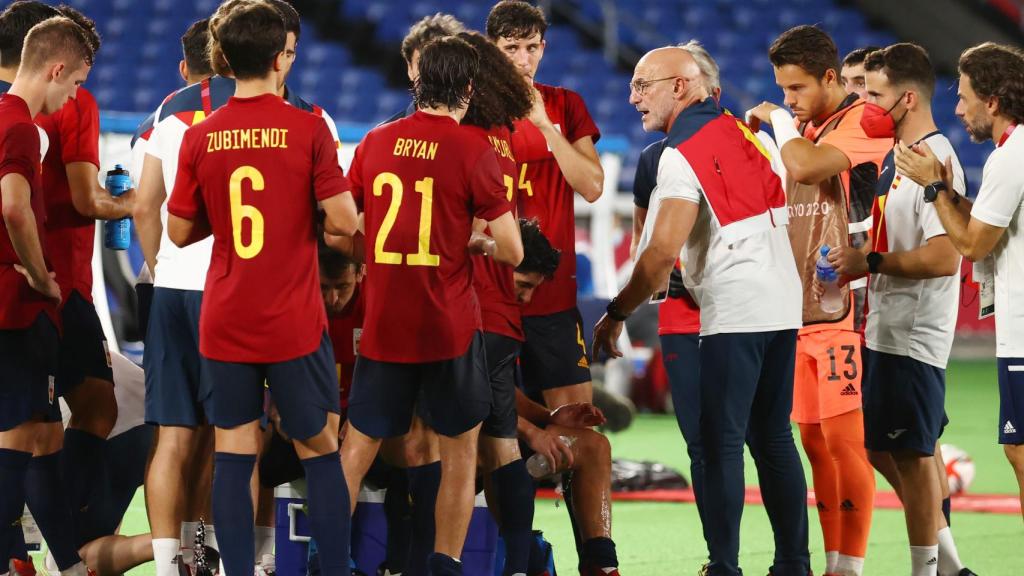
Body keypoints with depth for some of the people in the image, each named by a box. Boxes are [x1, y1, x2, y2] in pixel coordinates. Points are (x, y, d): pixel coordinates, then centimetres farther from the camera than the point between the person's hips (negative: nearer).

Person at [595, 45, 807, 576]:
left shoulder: (683, 156, -10)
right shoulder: (747, 134, 13)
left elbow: (662, 252, -17)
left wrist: (615, 314, -8)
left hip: (733, 313, -8)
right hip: (783, 306, 8)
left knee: (721, 444, -4)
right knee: (773, 438, 13)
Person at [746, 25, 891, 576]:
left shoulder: (863, 122, -9)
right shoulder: (800, 128, 17)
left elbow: (806, 166, -26)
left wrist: (777, 119, -9)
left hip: (845, 307, -9)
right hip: (800, 309, 9)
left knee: (844, 438, -11)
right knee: (815, 442, 8)